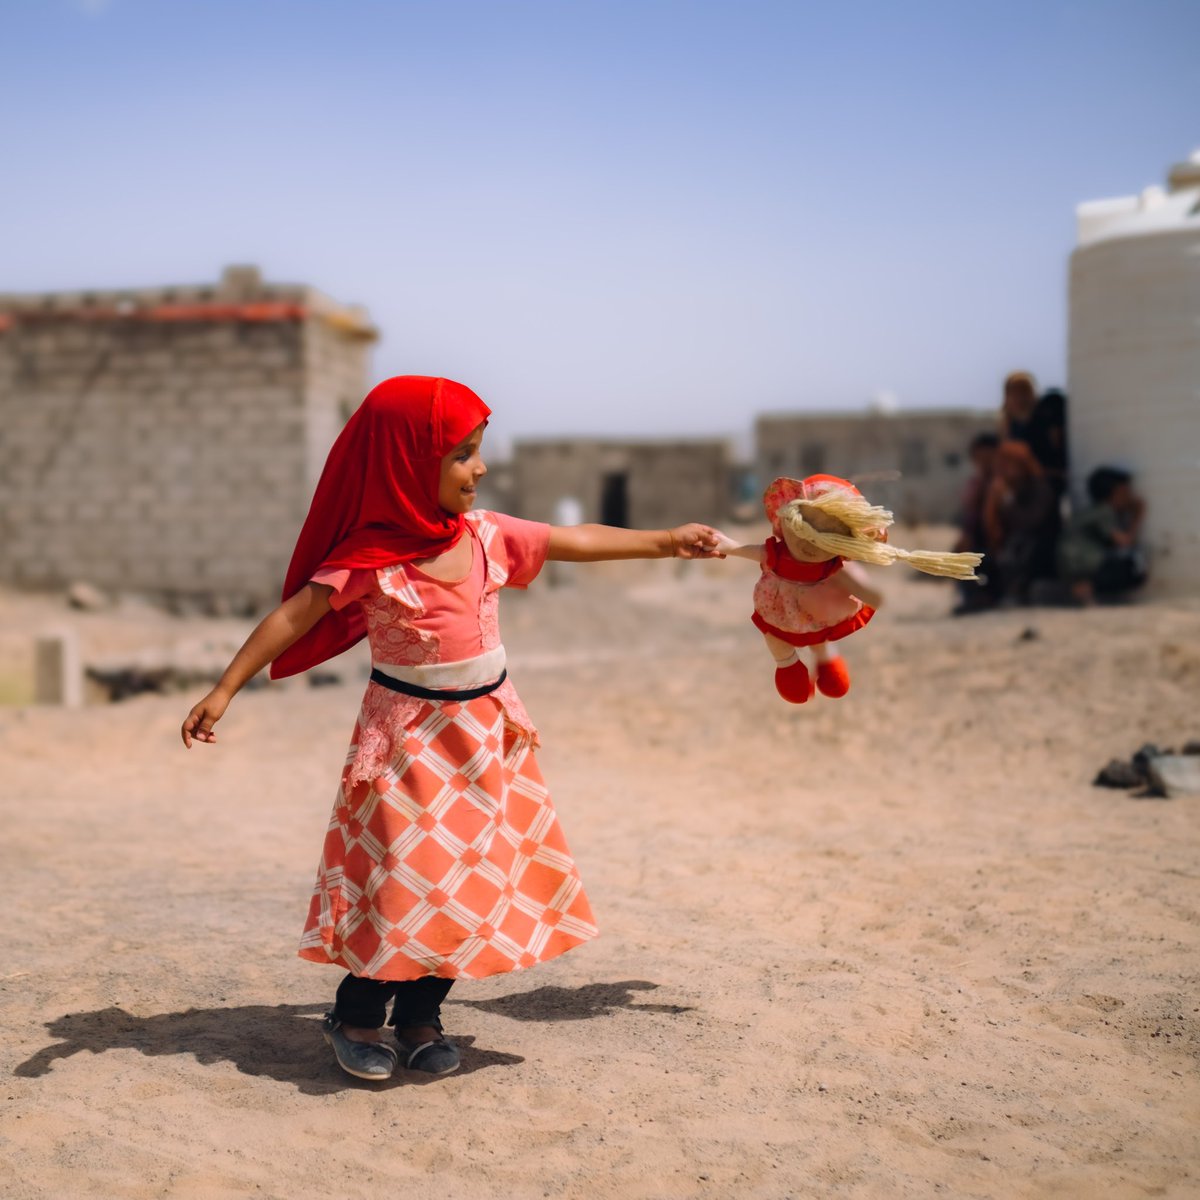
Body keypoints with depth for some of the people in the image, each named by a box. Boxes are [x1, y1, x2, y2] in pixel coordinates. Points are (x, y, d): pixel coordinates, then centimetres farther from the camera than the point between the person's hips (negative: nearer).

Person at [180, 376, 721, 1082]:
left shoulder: (486, 535, 0)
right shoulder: (371, 559, -16)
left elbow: (578, 542, 9)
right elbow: (293, 617, -13)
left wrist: (667, 541, 11)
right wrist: (224, 692, -16)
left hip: (486, 729, 6)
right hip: (409, 737, -6)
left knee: (472, 872, 9)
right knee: (406, 872, -4)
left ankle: (421, 1016, 23)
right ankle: (356, 1017, 16)